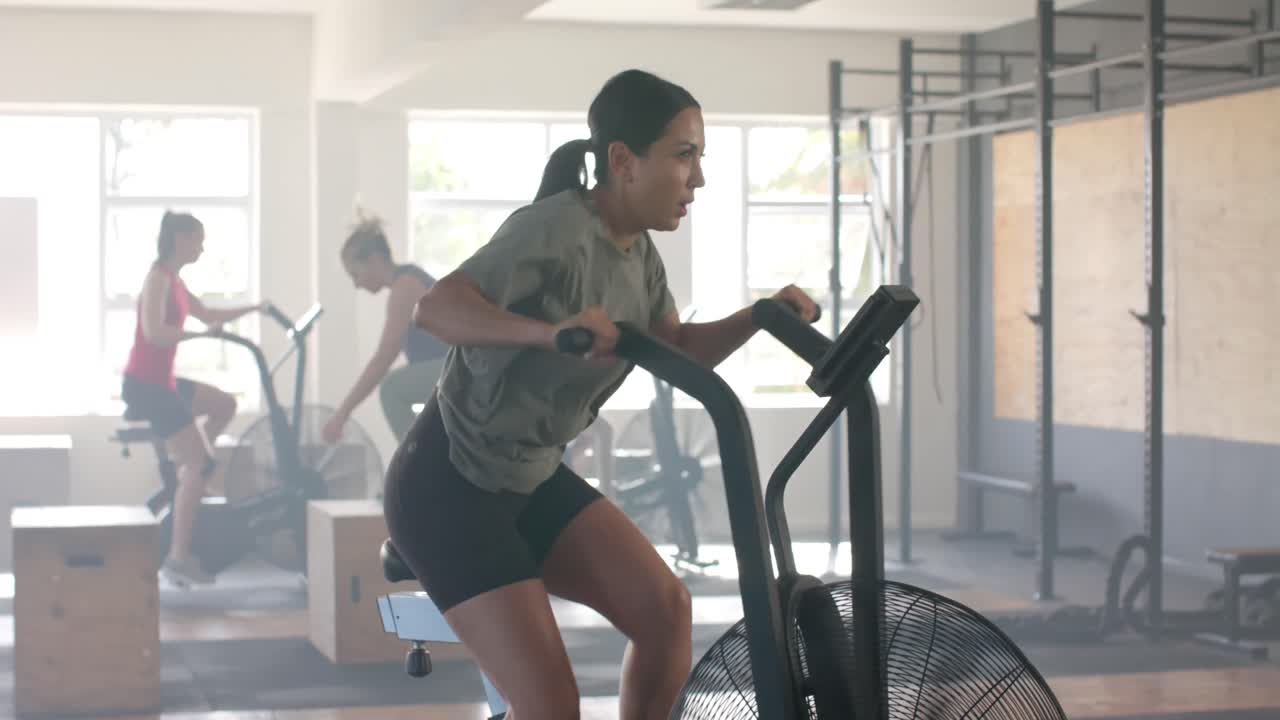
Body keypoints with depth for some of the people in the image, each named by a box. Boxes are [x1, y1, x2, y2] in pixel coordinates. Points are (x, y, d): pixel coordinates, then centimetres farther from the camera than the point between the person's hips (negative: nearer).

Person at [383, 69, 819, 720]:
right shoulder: (556, 229, -23)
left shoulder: (639, 252, 4)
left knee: (665, 608, -7)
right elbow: (435, 306, -34)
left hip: (532, 479, 8)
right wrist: (549, 330, -50)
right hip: (449, 489, -8)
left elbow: (681, 353, 13)